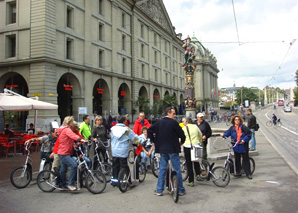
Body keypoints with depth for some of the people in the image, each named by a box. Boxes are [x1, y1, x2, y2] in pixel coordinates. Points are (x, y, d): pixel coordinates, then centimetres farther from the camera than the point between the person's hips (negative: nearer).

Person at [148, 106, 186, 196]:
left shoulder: (159, 122, 5)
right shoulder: (173, 122, -11)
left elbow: (149, 131, 4)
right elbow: (181, 134, -10)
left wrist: (154, 141, 9)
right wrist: (182, 141, 10)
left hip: (162, 149, 5)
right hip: (173, 149, -5)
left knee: (162, 169, 12)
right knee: (177, 170, 6)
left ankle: (159, 190, 15)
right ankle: (181, 190, 14)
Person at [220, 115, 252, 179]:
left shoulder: (244, 127, -5)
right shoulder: (232, 128, 6)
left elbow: (249, 134, -6)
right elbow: (228, 132, 4)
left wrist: (244, 140, -16)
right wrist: (223, 134, -16)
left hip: (243, 146, -3)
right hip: (236, 146, 4)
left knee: (246, 159, 1)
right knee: (237, 160, 10)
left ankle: (248, 174, 8)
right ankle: (238, 172, 22)